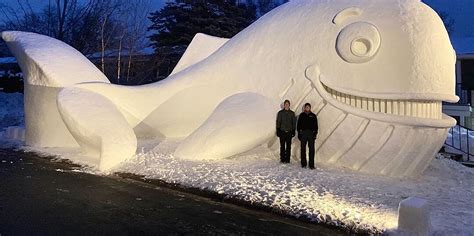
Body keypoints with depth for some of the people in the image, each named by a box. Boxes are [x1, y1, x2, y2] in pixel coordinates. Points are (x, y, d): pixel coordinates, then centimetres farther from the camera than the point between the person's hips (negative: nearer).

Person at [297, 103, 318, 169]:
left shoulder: (313, 116, 9)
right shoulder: (301, 115, 9)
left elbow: (316, 126, 9)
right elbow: (298, 125, 9)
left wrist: (315, 133, -3)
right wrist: (299, 134, 1)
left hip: (311, 134, 0)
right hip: (303, 133, 0)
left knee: (311, 149, -4)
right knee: (303, 149, 3)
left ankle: (311, 164, -1)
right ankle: (303, 164, 12)